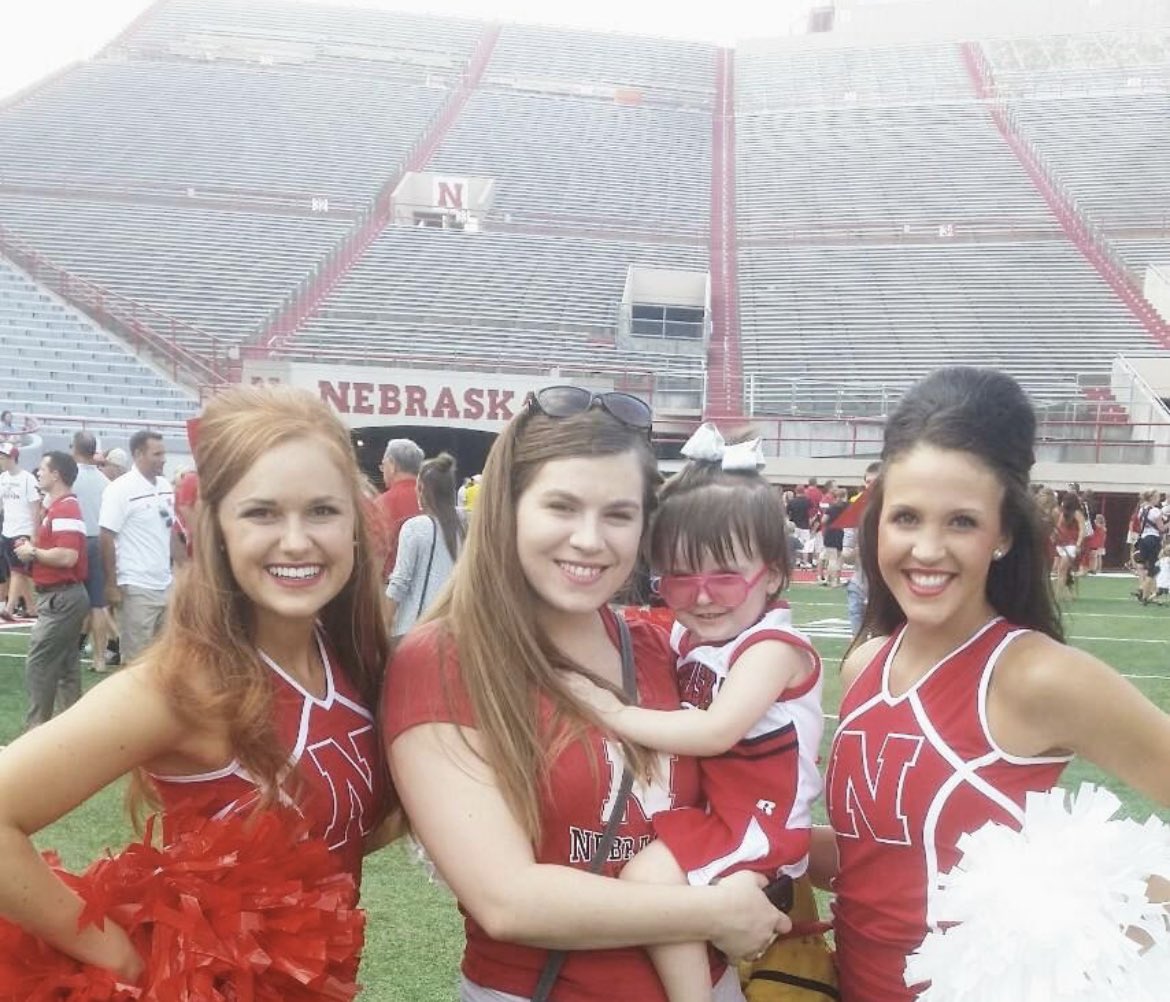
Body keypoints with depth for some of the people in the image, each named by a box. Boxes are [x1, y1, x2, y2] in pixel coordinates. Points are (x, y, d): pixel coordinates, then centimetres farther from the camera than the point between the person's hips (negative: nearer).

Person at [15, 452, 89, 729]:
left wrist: (33, 552, -13)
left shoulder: (65, 508, -18)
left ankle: (35, 730, -2)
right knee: (67, 666, 13)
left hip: (60, 598, -11)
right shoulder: (58, 506, 16)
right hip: (62, 597, 11)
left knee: (38, 665, -7)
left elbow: (68, 556, -27)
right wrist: (32, 547, 6)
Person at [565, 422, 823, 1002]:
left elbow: (716, 732, -30)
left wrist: (615, 713, -26)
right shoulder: (688, 635, 6)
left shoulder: (774, 647, -18)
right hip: (711, 807, 9)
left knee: (648, 875, -23)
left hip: (762, 820, -9)